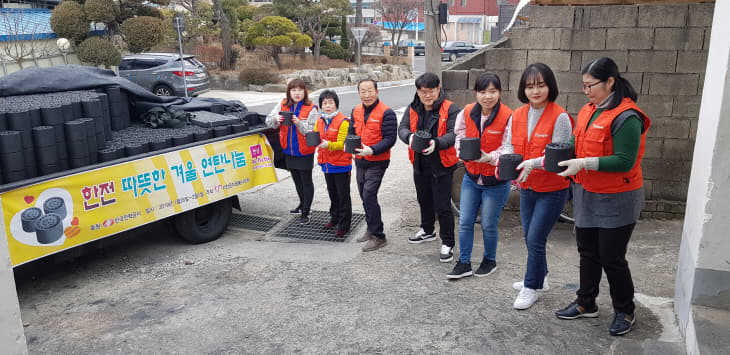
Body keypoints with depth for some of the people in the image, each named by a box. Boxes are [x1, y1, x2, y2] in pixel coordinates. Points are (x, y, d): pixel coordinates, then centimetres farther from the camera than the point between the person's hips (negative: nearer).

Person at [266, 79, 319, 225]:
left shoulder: (311, 109, -14)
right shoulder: (283, 105, 0)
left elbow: (311, 131, -18)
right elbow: (268, 121, -4)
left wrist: (299, 123, -34)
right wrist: (276, 119, -26)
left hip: (304, 152, -5)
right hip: (289, 151, 5)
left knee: (306, 181, 2)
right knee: (297, 180, 21)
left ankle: (305, 212, 12)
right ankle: (302, 204, 41)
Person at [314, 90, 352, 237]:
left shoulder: (343, 121, -15)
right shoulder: (320, 120, 8)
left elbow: (342, 144, -19)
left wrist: (328, 144, -36)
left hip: (341, 165, -7)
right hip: (327, 164, 7)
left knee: (343, 195, 1)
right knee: (332, 193, 20)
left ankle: (344, 225, 9)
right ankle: (335, 219, 37)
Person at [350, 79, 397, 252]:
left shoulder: (386, 113, -13)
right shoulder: (356, 111, 7)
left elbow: (390, 139, -17)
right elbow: (352, 132, 14)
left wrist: (372, 150, -31)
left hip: (377, 162, -7)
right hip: (360, 161, 7)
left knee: (369, 196, -12)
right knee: (364, 196, 16)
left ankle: (378, 237, -1)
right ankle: (371, 228, 34)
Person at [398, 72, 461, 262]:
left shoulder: (450, 109, -12)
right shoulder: (413, 109, 3)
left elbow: (453, 134, -21)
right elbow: (402, 128, -5)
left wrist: (437, 143, -40)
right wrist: (410, 137, -29)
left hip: (442, 165, -6)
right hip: (420, 164, 6)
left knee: (442, 206, -3)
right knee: (424, 200, 23)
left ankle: (447, 243, 12)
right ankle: (427, 231, 46)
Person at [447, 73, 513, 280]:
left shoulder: (508, 117, -16)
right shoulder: (467, 113, -3)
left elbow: (507, 152, -15)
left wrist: (488, 157, -33)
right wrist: (462, 151, -8)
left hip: (496, 182, -4)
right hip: (471, 177, 4)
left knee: (488, 225, 8)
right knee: (465, 222, 8)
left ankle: (489, 260, 32)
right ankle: (464, 263, 23)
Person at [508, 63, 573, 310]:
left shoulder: (560, 117, -16)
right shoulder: (517, 116, 2)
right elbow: (511, 147, 6)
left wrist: (533, 163, -33)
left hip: (552, 190, -6)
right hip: (527, 188, 6)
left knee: (535, 239, -3)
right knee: (530, 238, 17)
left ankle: (531, 288, 15)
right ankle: (539, 278, 39)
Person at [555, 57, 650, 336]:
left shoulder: (626, 117, -20)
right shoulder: (589, 111, 6)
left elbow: (624, 162, -24)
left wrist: (583, 164, -28)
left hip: (615, 201, -8)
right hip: (587, 195, 8)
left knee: (612, 257, 3)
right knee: (588, 252, 17)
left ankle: (625, 311, 25)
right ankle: (586, 304, 33)